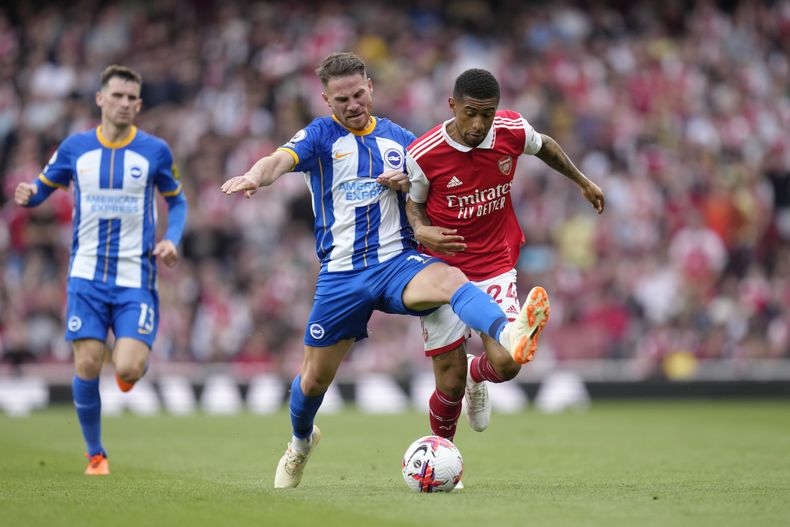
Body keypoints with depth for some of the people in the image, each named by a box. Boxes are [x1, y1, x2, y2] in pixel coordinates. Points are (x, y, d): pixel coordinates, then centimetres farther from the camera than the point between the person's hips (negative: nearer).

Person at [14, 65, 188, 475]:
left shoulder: (155, 151, 1)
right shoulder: (75, 147, 3)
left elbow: (176, 200, 13)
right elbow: (43, 186, 14)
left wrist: (171, 239, -6)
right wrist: (27, 195, -11)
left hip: (136, 280, -1)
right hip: (87, 276, 1)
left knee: (128, 368, -16)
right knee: (87, 367, -6)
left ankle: (134, 364, 24)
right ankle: (95, 454, 13)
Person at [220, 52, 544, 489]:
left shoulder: (400, 140, 10)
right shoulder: (320, 135, 1)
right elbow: (282, 159, -20)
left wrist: (410, 184, -6)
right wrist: (256, 175, -44)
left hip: (398, 261, 0)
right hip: (340, 274, 0)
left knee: (450, 279, -35)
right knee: (314, 378, 11)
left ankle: (509, 335, -63)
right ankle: (301, 441, 44)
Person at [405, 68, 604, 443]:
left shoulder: (513, 130, -10)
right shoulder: (422, 154, -17)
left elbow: (544, 146, 14)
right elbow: (413, 202, 1)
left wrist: (583, 182, 28)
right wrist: (420, 230, -23)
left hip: (496, 267, 2)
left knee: (505, 365, -17)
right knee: (450, 384, -2)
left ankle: (475, 374, 23)